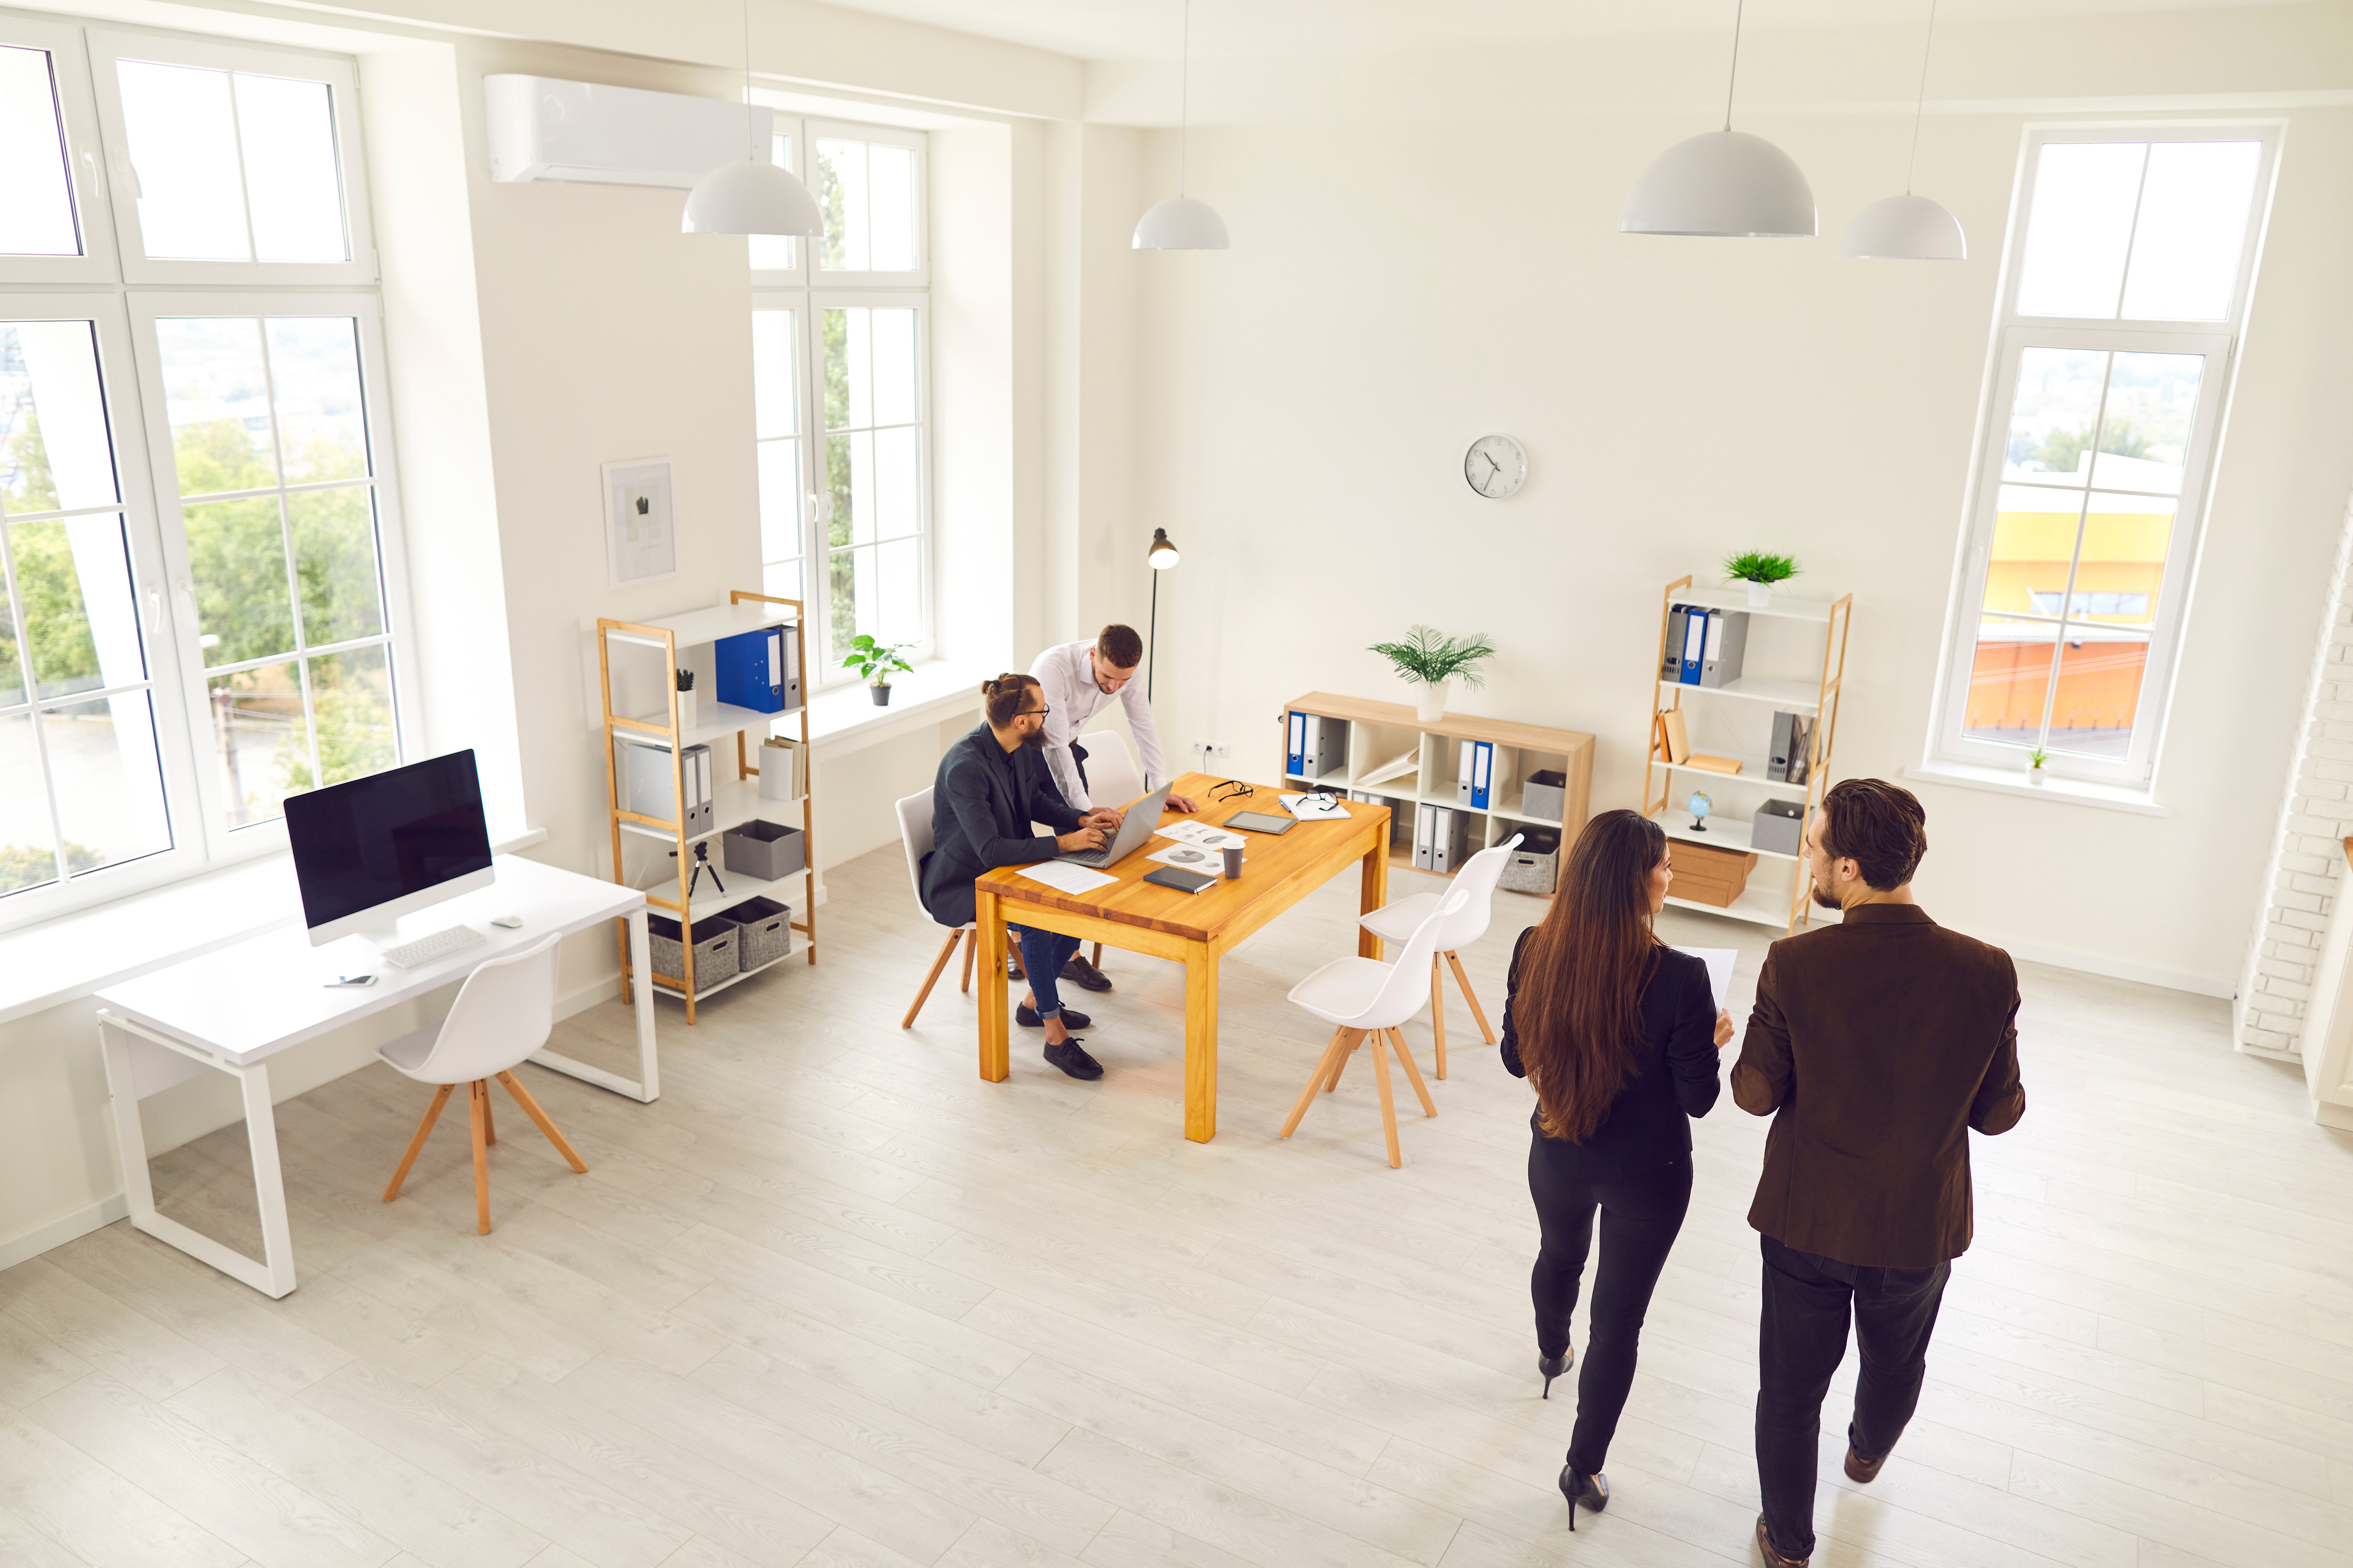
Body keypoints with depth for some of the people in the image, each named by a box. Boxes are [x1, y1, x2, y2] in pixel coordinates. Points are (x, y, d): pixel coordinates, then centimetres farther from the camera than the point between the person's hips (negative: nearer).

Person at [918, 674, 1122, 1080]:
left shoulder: (1019, 747, -4)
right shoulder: (965, 766, -31)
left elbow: (1035, 799, 15)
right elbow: (991, 850, -34)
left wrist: (1082, 819, -1)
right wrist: (1063, 842, -32)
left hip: (1004, 869, 9)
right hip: (959, 886, -9)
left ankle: (1035, 1003, 13)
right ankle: (1055, 1036, -16)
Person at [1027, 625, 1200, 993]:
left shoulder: (1125, 673, -17)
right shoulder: (1053, 668, -35)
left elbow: (1143, 725, -5)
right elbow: (1055, 744, -35)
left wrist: (1163, 789, -8)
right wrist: (1085, 807, -38)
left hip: (1067, 749, 5)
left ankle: (1070, 952, 1)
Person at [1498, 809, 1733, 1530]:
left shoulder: (1534, 951, -18)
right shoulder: (1678, 978, -29)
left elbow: (1516, 1058, -4)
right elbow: (1698, 1099, -16)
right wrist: (1712, 1040, 3)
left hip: (1558, 1155, 4)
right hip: (1646, 1174, -4)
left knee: (1560, 1254, 34)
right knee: (1619, 1321, 15)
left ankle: (1553, 1354, 63)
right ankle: (1584, 1470, 29)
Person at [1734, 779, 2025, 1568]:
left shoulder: (1794, 966, -26)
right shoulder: (1987, 973, -21)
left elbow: (1755, 1094, -13)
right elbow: (1999, 1113, -9)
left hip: (1807, 1222, -2)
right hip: (1920, 1228, 2)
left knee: (1791, 1389, 20)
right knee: (1896, 1366, 32)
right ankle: (1867, 1451, 62)